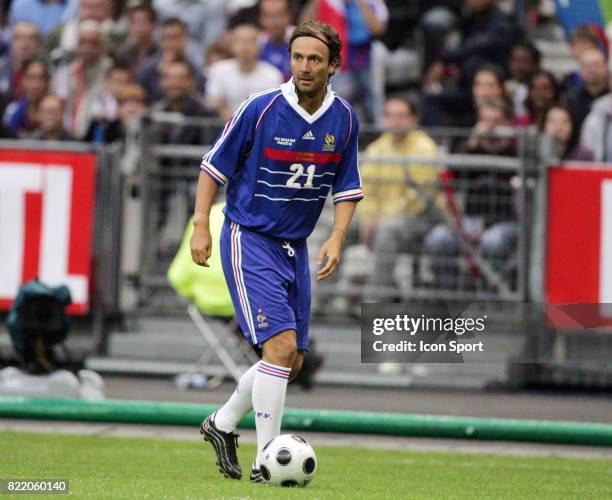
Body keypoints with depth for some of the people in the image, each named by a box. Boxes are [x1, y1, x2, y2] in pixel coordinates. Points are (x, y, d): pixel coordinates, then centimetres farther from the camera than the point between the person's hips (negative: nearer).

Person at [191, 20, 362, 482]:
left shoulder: (344, 120, -1)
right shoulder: (261, 109, -14)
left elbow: (347, 188, 10)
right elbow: (214, 166, -4)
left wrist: (337, 238, -4)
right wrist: (201, 224, -10)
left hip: (295, 248, 6)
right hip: (249, 239, -6)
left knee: (292, 361, 10)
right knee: (281, 345, -18)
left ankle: (223, 424, 32)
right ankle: (265, 461, -12)